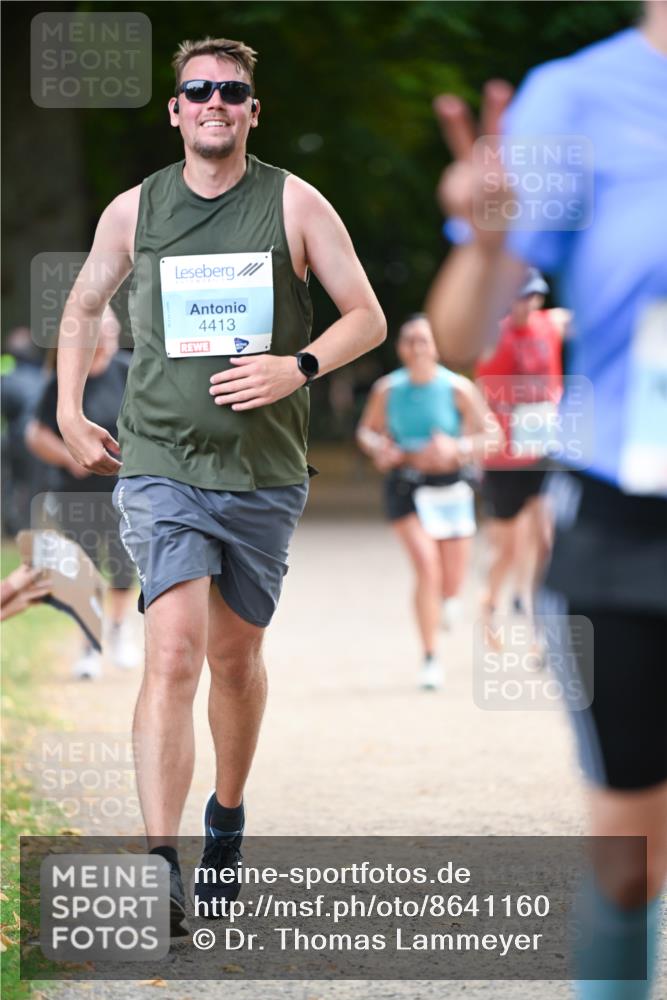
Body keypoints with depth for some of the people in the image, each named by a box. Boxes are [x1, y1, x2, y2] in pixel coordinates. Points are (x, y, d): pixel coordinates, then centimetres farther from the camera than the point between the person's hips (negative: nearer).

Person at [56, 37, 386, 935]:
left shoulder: (294, 205, 1)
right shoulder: (134, 211, 4)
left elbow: (368, 318, 2)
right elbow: (83, 305, 21)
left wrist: (298, 367, -16)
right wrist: (69, 412, 11)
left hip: (265, 473, 1)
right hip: (159, 465, -1)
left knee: (237, 658, 12)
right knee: (174, 653, -16)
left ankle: (227, 820, 37)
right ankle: (158, 871, -22)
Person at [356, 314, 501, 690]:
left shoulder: (457, 388, -6)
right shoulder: (388, 389, 0)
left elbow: (491, 434, -4)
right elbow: (367, 430, 13)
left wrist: (457, 448, -21)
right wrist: (379, 449, -9)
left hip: (449, 486, 0)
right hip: (406, 487, 0)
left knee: (452, 585, 5)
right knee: (426, 565, -20)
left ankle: (443, 601, 46)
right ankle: (431, 659, -12)